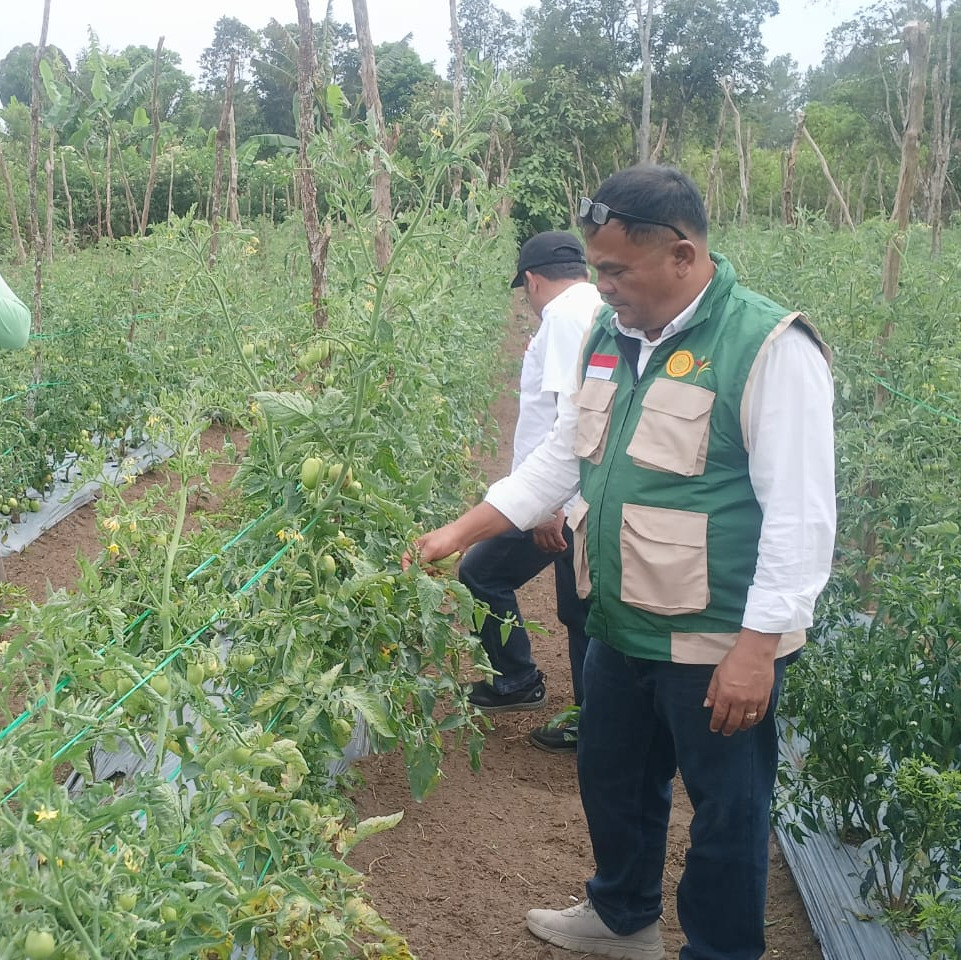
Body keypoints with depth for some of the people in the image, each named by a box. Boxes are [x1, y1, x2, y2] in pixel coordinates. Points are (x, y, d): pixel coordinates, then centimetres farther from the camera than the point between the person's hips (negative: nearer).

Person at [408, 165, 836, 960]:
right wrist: (461, 531, 12)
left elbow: (800, 518, -19)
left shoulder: (770, 348, -19)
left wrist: (757, 648, -20)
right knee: (611, 777, 24)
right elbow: (563, 459, 15)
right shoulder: (612, 337, 4)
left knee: (725, 812, 9)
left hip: (720, 645, -8)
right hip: (624, 627, 8)